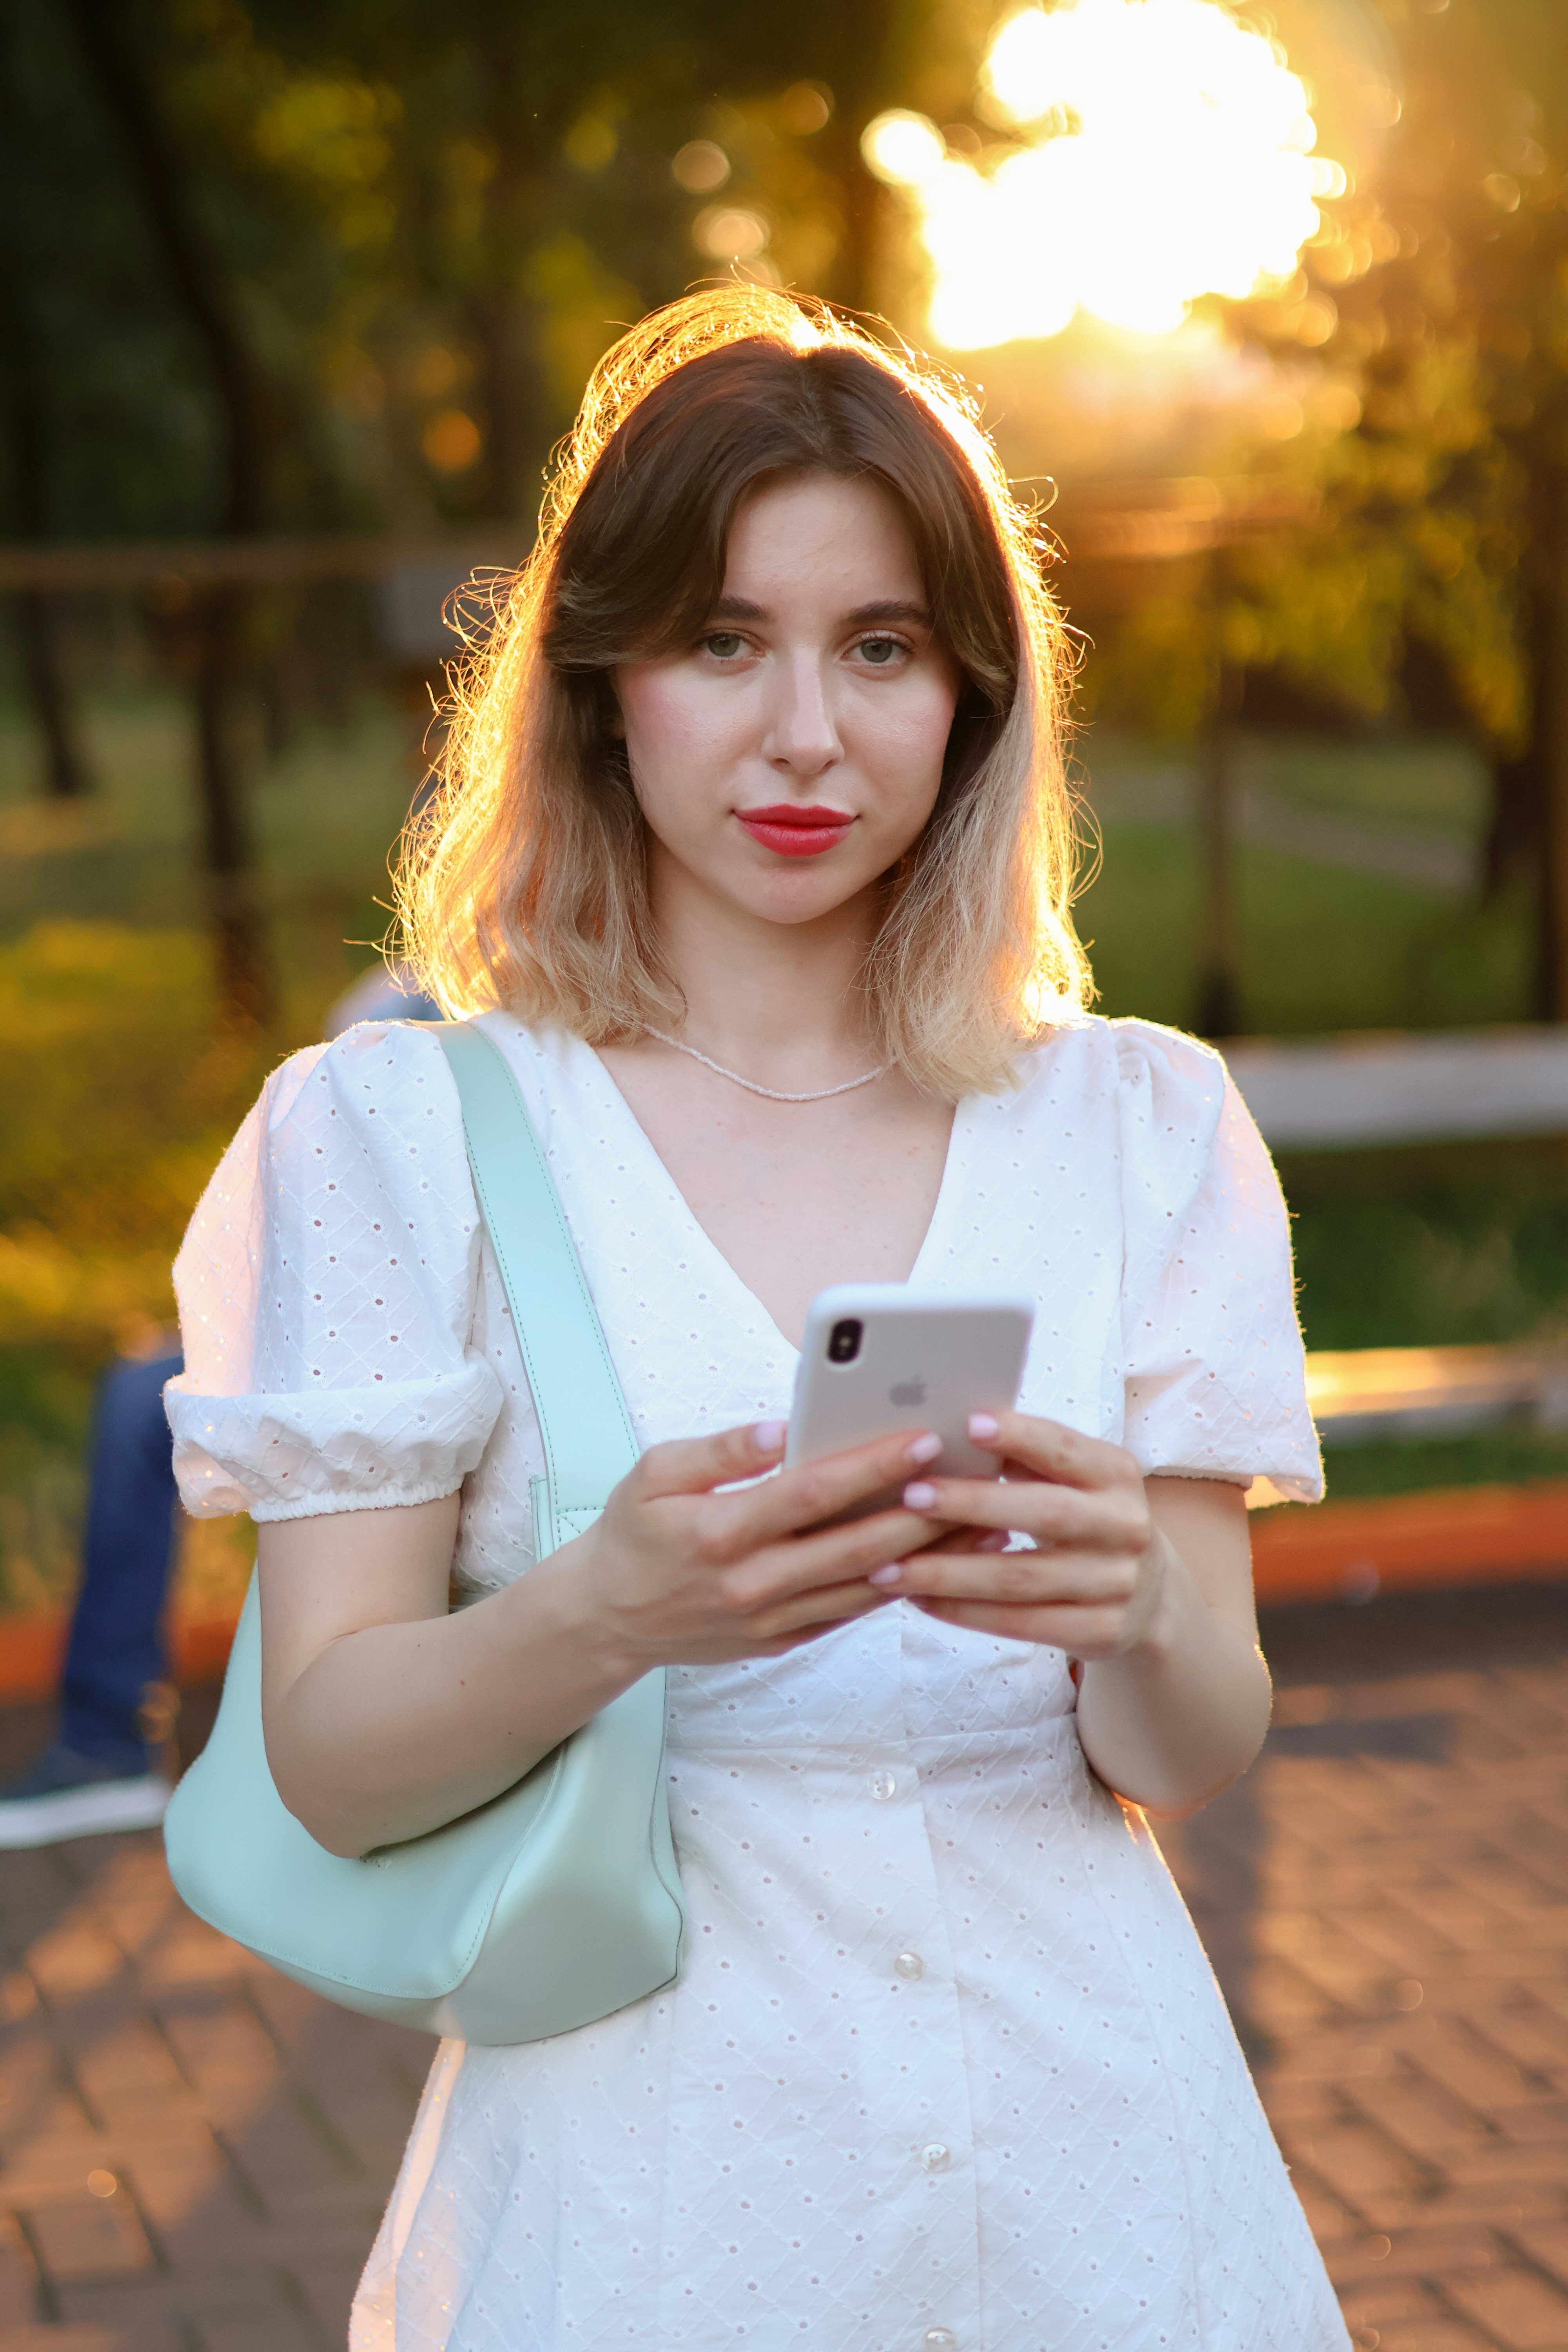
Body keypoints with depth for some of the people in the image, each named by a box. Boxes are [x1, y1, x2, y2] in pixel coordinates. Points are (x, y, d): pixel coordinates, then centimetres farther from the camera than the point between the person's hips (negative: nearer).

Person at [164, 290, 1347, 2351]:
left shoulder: (1135, 1129, 3)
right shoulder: (408, 1134, -4)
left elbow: (1194, 1758, 0)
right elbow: (332, 1765, -9)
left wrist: (1131, 1613, -22)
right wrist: (606, 1613, -28)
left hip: (1081, 2150, 2)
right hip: (653, 2159, -2)